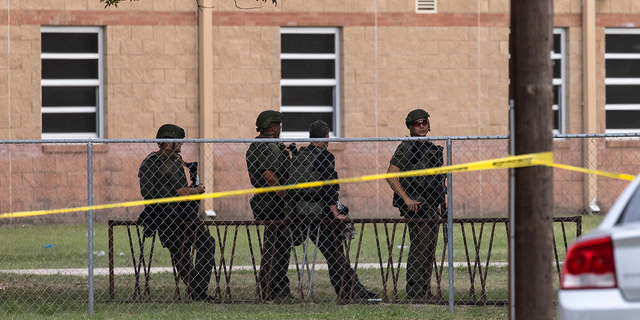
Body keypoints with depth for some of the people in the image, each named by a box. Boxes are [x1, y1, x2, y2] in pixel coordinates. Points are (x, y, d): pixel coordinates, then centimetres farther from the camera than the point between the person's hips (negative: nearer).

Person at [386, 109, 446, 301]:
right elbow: (391, 176, -15)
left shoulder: (431, 148, 17)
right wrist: (406, 198, -20)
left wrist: (439, 203, 17)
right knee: (418, 249, -11)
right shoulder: (406, 148, -8)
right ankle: (415, 293, -10)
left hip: (432, 205, 9)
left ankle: (425, 292, 17)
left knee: (429, 249, 11)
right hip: (416, 205, -9)